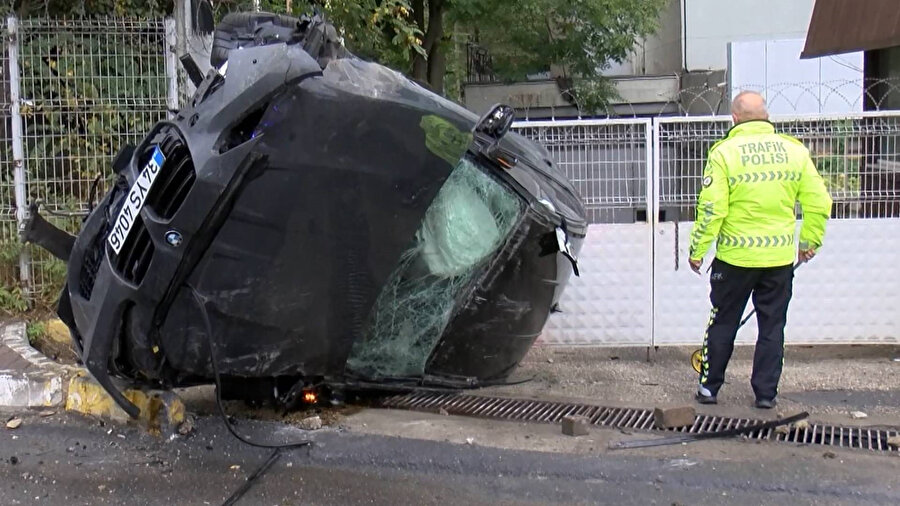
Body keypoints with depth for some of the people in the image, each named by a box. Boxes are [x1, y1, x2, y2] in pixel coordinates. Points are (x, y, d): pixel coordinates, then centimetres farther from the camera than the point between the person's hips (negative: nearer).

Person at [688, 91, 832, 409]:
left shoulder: (724, 152, -8)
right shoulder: (795, 150, 1)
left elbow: (711, 210, -12)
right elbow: (819, 203, 2)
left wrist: (697, 250, -2)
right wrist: (809, 242, 16)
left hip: (735, 257, -2)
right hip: (780, 258, 2)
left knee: (723, 323, 12)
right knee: (772, 327, 13)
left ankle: (709, 388, 21)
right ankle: (766, 394, 17)